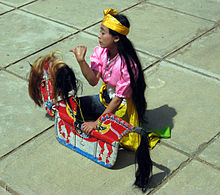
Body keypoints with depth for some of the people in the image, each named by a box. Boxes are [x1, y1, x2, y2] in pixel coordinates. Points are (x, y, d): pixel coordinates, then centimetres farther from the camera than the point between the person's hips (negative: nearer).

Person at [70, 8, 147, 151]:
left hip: (123, 106, -7)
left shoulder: (127, 64, -31)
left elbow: (119, 98, -27)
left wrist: (97, 122, -27)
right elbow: (93, 80, -15)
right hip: (106, 98, 7)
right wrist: (81, 60, -29)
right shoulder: (101, 51, -10)